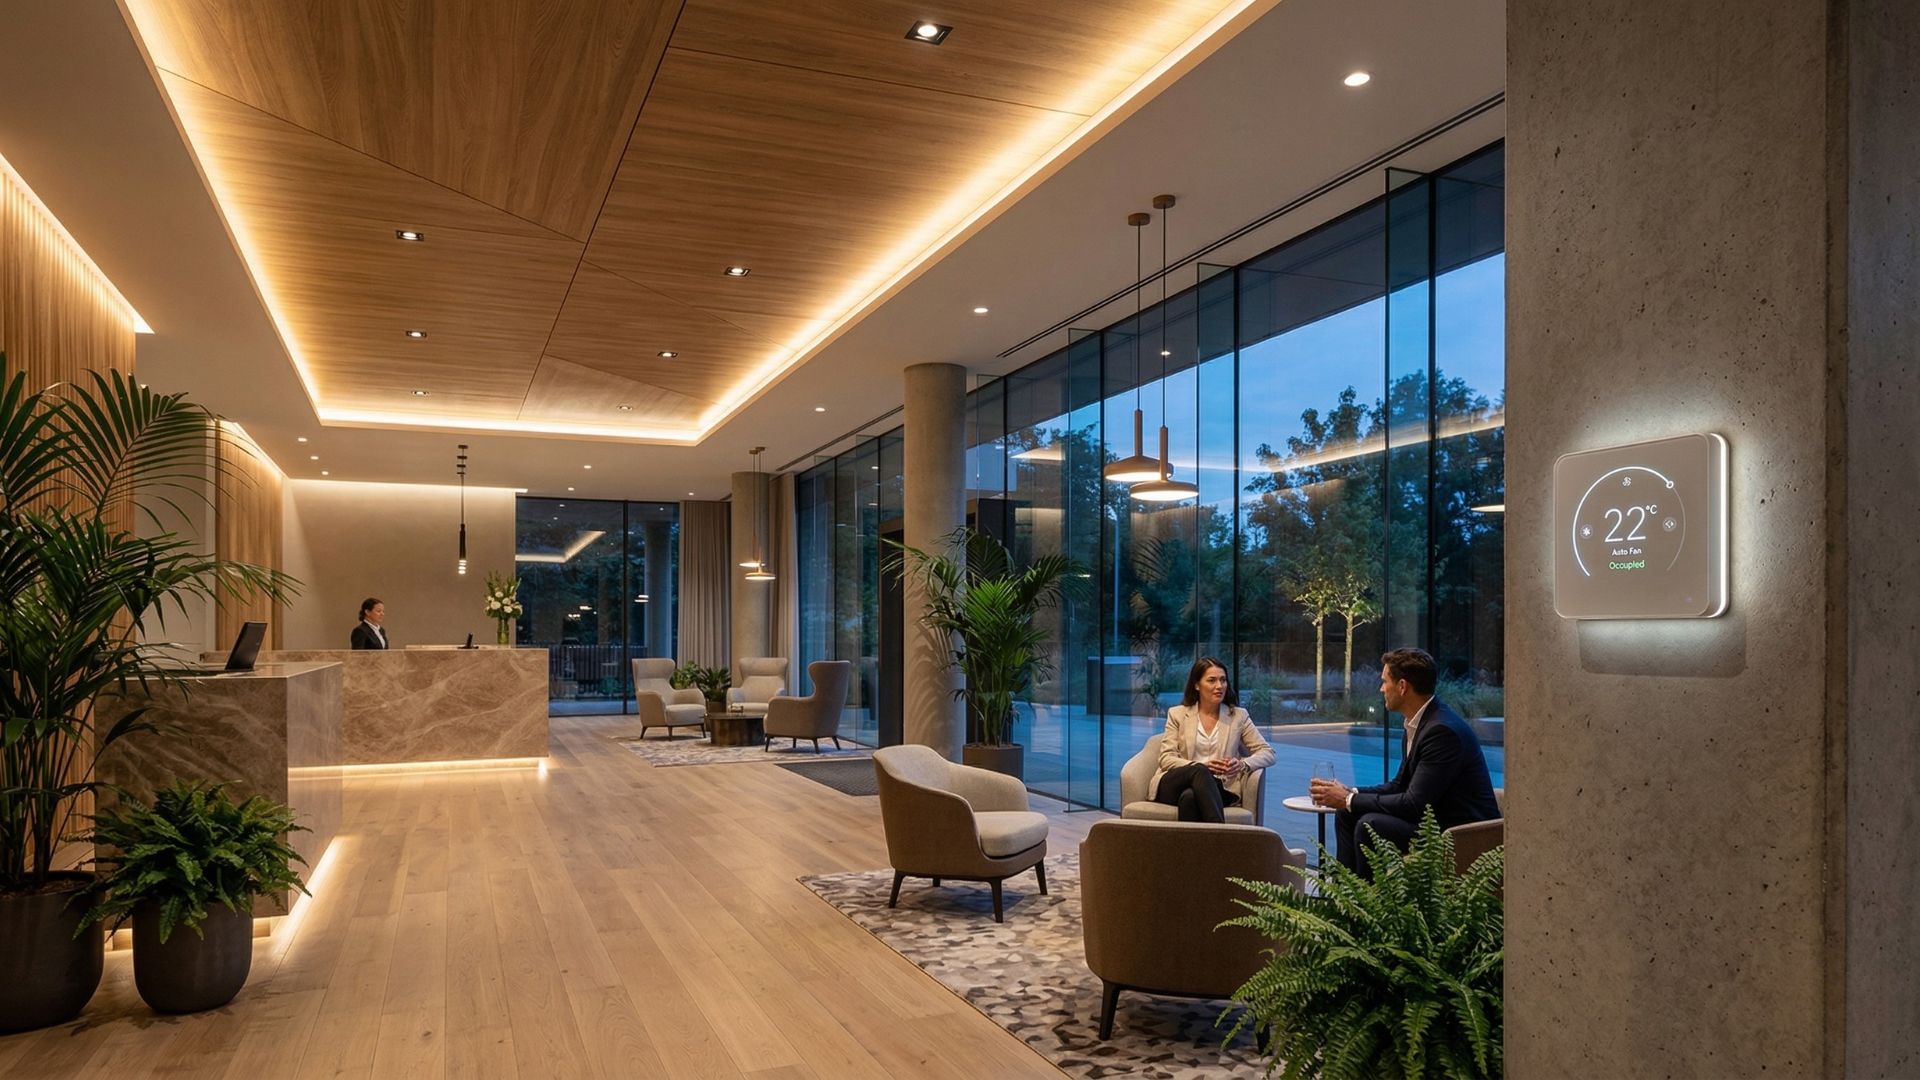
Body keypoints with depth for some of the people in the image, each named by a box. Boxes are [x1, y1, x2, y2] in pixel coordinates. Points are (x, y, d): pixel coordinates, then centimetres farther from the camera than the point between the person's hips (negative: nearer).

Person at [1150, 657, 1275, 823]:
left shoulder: (1238, 716, 15)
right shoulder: (1177, 714, 13)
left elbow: (1268, 753, 10)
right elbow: (1166, 759, 4)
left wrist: (1243, 764, -14)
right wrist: (1202, 766, -16)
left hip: (1217, 787, 0)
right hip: (1174, 786, 0)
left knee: (1190, 796, -37)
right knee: (1199, 771, -37)